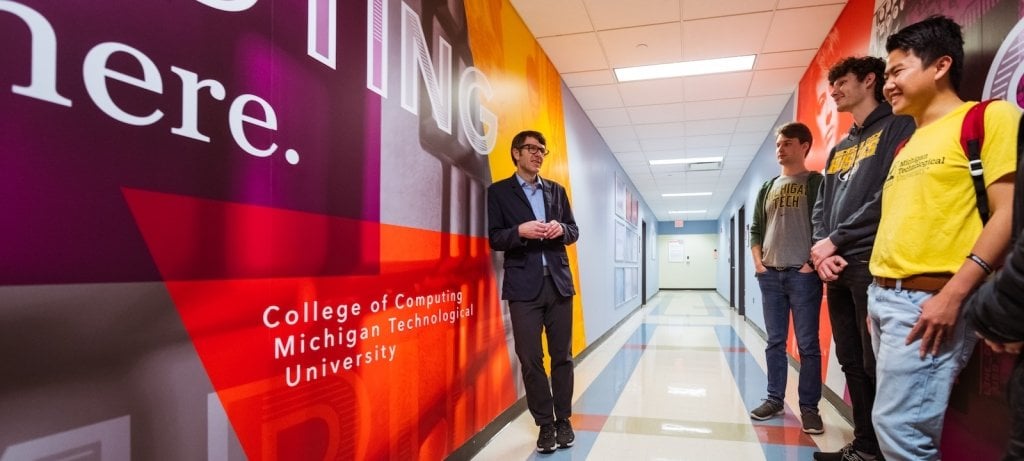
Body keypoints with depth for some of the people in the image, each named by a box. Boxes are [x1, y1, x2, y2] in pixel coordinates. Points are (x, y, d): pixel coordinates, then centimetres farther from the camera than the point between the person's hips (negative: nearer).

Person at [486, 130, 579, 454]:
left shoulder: (556, 191, 14)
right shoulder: (499, 192, 3)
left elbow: (574, 231, 14)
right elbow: (495, 239, -2)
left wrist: (561, 229, -8)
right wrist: (520, 231, -21)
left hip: (558, 283, 3)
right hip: (524, 287, -3)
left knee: (562, 356, 9)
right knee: (530, 359, 2)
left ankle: (563, 420, 25)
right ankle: (545, 425, 18)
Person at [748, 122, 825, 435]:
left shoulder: (816, 182, 1)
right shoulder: (768, 187, 15)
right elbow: (755, 229, 15)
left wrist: (813, 262, -14)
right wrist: (758, 263, 5)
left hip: (803, 274, -5)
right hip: (770, 275, 5)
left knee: (808, 344, 0)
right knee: (775, 342, 10)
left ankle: (809, 407, 10)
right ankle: (774, 399, 19)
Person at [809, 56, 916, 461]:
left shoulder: (898, 126, 0)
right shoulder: (837, 149, 23)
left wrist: (836, 240, -10)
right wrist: (822, 250, -1)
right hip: (837, 269, 8)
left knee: (877, 365, -3)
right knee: (852, 363, 12)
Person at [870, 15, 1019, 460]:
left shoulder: (989, 116, -2)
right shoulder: (906, 146, 20)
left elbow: (1009, 213, -11)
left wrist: (953, 294, -19)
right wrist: (876, 291, 15)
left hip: (927, 300, -7)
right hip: (882, 295, 8)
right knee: (892, 422, 13)